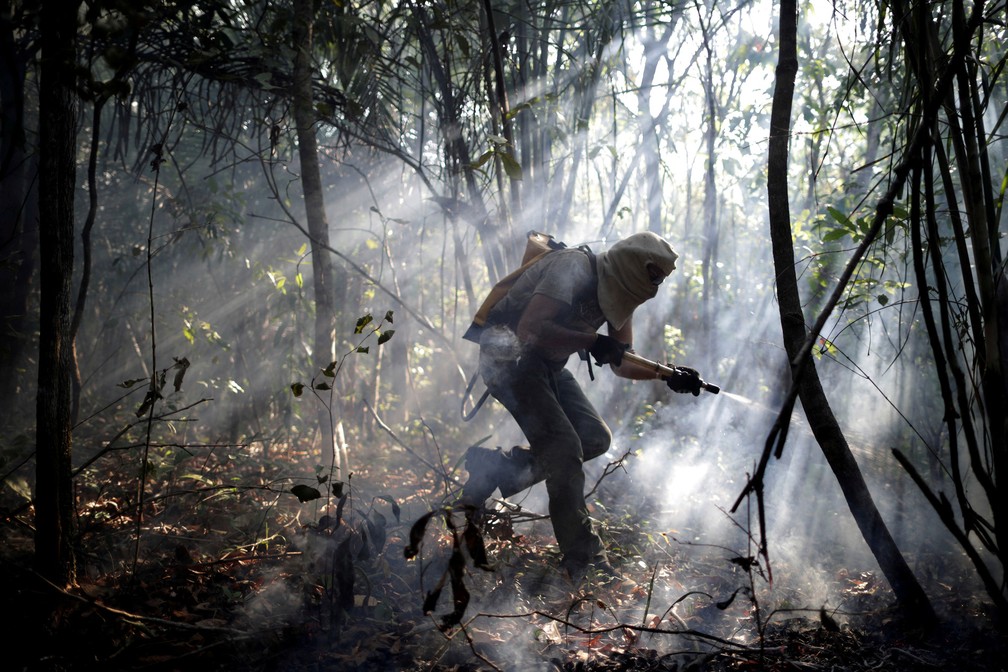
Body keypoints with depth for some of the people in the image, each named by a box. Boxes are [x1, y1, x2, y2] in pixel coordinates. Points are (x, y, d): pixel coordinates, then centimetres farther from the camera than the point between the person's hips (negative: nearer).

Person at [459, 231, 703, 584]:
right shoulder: (575, 267, -22)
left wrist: (668, 376, -7)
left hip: (546, 366, 9)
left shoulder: (618, 293, 6)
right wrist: (592, 341, -29)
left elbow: (622, 363, 9)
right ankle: (585, 562, -8)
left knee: (595, 438, 2)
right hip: (510, 356, -9)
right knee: (564, 447, -16)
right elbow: (530, 328, -30)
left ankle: (495, 467, 10)